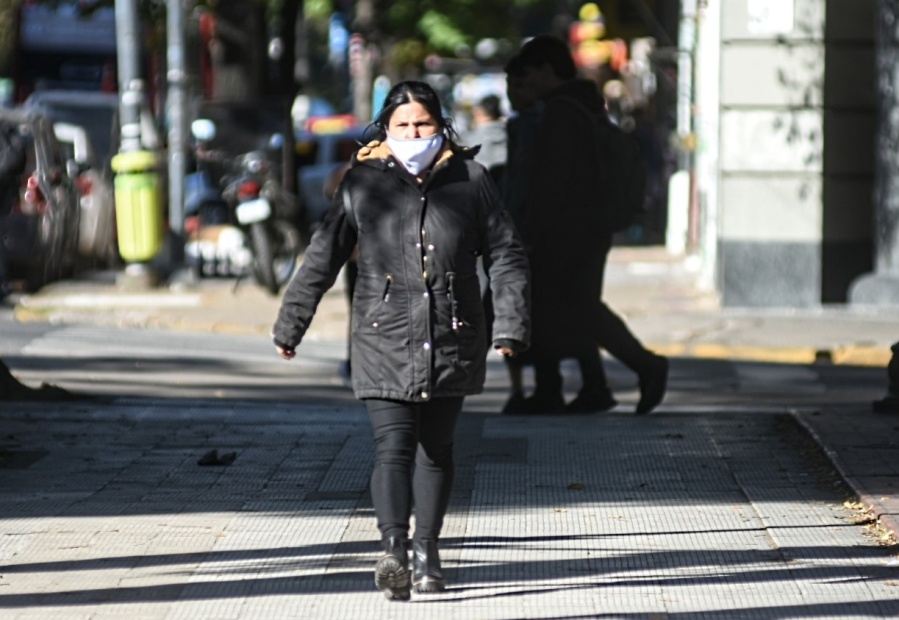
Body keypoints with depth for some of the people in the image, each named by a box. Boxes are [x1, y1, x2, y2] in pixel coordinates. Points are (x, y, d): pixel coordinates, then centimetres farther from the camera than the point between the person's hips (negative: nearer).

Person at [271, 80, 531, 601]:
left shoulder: (471, 180, 3)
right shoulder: (363, 184, 1)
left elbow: (506, 255, 7)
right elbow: (321, 260, 6)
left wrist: (512, 325, 0)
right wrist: (290, 325, 8)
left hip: (452, 342, 2)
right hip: (385, 342, -2)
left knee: (436, 450, 12)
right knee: (393, 449, -13)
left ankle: (427, 552, 24)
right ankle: (394, 550, -26)